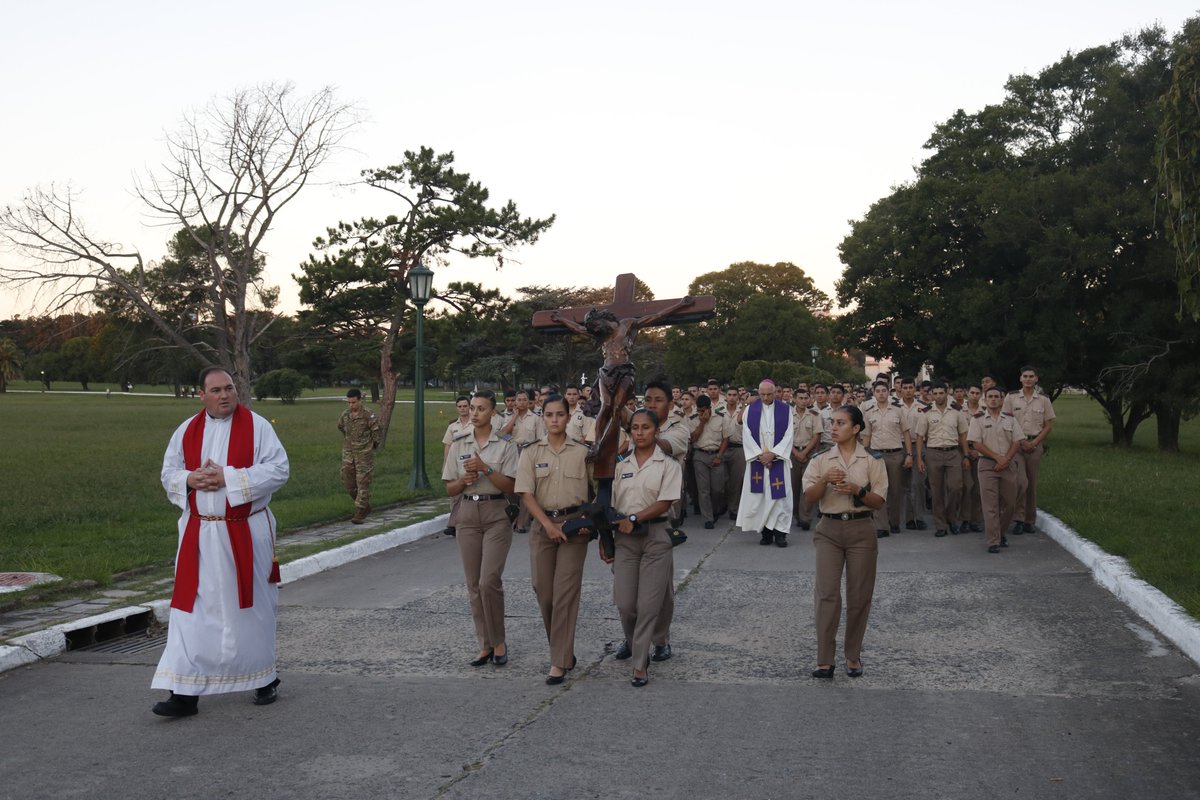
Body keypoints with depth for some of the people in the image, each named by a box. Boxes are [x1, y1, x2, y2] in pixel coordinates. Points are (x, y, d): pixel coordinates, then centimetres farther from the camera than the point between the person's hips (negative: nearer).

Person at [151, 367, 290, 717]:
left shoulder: (257, 426, -4)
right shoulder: (187, 431, 7)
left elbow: (278, 469, -11)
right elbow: (169, 473, 12)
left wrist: (228, 478, -19)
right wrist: (190, 479, -11)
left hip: (246, 534, -3)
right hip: (199, 535, 3)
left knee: (251, 607, 8)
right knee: (193, 610, -1)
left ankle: (264, 677, 27)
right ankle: (185, 692, 2)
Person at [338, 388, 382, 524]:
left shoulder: (369, 416, -14)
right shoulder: (345, 415, 2)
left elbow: (378, 435, -8)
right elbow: (341, 427, 24)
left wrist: (371, 447, 2)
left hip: (364, 455, -6)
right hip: (348, 455, 6)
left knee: (363, 484, -5)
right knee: (348, 483, 9)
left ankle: (359, 514, 0)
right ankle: (366, 506, 27)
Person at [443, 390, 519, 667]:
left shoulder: (505, 445, -2)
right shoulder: (459, 445, 8)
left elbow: (509, 485, -8)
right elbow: (449, 489, 9)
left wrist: (485, 468, -19)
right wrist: (465, 479, -11)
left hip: (496, 513, -4)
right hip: (468, 513, 4)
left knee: (489, 581, -14)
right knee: (474, 585, 6)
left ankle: (498, 642, 3)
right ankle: (485, 645, 15)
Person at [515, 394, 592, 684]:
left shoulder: (582, 452, 2)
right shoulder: (531, 452, 3)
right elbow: (526, 494, -4)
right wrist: (548, 525, -14)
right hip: (543, 524, 2)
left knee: (566, 592, -6)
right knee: (543, 591, 4)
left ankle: (560, 662, -3)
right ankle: (563, 648, 25)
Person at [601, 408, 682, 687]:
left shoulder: (667, 465, -1)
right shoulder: (621, 466, 10)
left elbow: (664, 503, -11)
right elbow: (611, 507, 11)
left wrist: (634, 519, -19)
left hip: (654, 536, -3)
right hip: (624, 538, 3)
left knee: (648, 604, -4)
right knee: (624, 603, 0)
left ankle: (640, 664, 5)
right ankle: (634, 644, 30)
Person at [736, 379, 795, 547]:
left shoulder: (785, 410, 3)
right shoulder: (750, 410, 5)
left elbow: (788, 436, -2)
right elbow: (746, 435, 0)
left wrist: (772, 454, -12)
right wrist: (760, 455, -10)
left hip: (778, 461, -1)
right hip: (757, 460, 1)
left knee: (779, 496, -5)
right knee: (760, 496, 0)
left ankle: (780, 532, -1)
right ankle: (766, 532, 8)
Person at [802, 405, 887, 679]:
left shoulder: (872, 461, 2)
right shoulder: (821, 460, 5)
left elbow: (879, 502, 0)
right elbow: (809, 497, -3)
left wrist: (858, 491, -18)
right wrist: (825, 480, -21)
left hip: (861, 529, 0)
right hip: (829, 529, 0)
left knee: (859, 595, 5)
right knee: (827, 593, -7)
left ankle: (853, 656, 19)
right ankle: (824, 660, -5)